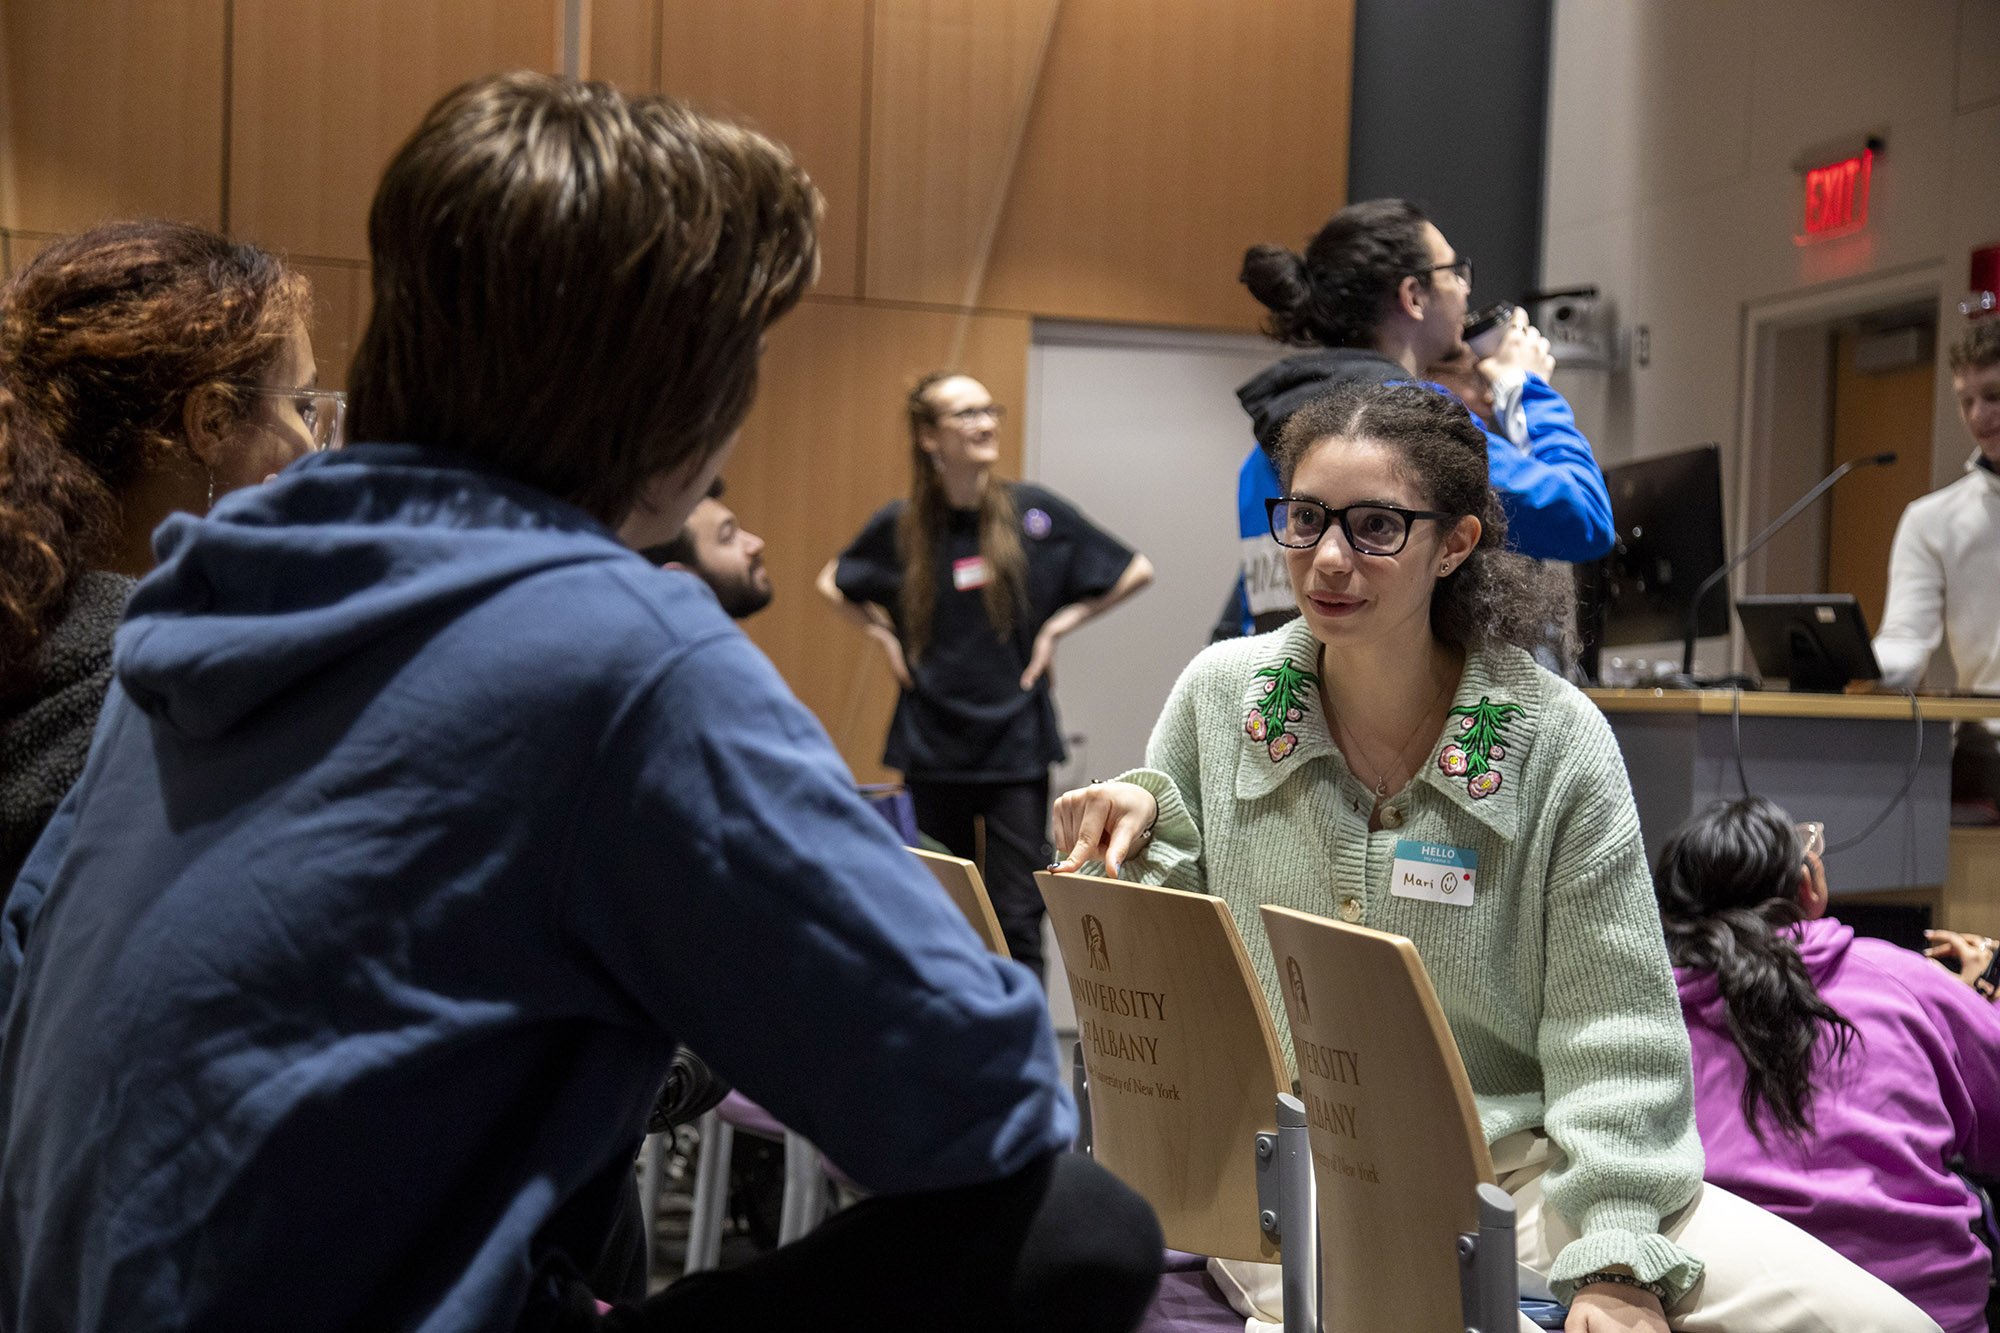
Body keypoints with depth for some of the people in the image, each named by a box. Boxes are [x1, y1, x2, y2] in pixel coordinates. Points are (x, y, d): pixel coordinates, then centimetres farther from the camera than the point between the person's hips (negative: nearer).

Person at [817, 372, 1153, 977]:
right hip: (931, 746, 2)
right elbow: (833, 583, 19)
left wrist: (1057, 627, -1)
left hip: (1015, 745, -2)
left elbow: (1135, 572, 5)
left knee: (1016, 916, -4)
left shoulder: (1035, 512, -4)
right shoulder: (900, 526, 0)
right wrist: (884, 635, 5)